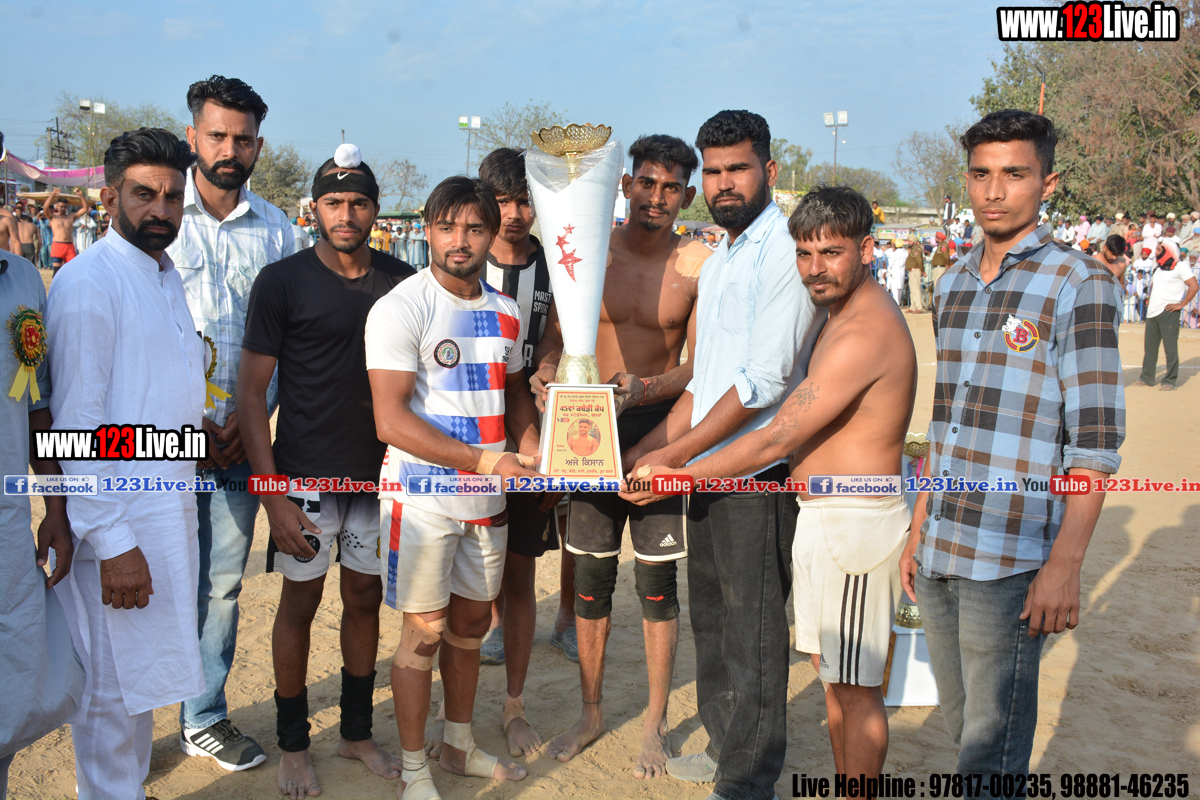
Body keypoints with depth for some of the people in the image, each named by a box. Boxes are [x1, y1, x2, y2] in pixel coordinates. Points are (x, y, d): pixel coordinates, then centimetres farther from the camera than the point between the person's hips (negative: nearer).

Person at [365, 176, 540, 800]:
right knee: (425, 631, 2)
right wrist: (481, 460, -22)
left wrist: (529, 451, 3)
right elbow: (391, 421, -19)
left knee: (472, 621, 16)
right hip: (422, 495, -6)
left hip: (487, 495, 6)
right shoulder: (400, 309, -12)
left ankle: (458, 744, 35)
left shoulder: (505, 312, 9)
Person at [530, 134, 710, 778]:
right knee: (590, 579, 10)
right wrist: (548, 370, -16)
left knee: (657, 580, 5)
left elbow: (701, 363, -5)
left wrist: (647, 387, -23)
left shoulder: (698, 266, -4)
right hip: (591, 433, 2)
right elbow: (560, 336, 6)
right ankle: (590, 711, 29)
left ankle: (655, 723, 23)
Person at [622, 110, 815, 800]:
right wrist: (645, 449, 11)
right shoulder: (717, 262, 15)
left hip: (758, 474, -9)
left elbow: (767, 380, -20)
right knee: (710, 616, 18)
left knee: (751, 630, 1)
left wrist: (673, 456, -16)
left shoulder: (786, 250, -13)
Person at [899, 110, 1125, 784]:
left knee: (991, 749, 2)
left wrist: (1065, 566, -16)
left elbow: (1097, 442, -10)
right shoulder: (952, 285, 13)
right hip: (939, 554, 6)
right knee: (963, 724, 17)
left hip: (1012, 561, -6)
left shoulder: (1080, 285, -6)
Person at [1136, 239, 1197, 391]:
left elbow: (1194, 286, -12)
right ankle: (1146, 377, 18)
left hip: (1168, 312, -7)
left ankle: (1170, 380, -1)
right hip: (1152, 312, 7)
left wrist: (1181, 305, -14)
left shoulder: (1180, 267, -6)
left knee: (1170, 347, -5)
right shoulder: (1158, 267, 17)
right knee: (1150, 346, 10)